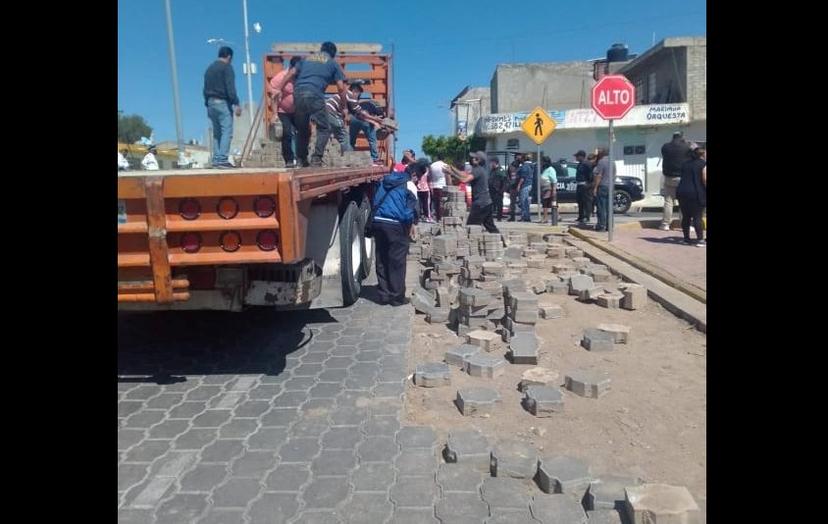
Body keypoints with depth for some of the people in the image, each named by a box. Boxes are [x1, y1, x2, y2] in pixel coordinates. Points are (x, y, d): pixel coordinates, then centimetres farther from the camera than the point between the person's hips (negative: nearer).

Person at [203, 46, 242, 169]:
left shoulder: (209, 68, 19)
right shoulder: (227, 67, -4)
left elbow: (206, 89, 19)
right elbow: (230, 88, -16)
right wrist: (236, 104, -19)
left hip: (211, 102, 8)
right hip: (223, 103, -8)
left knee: (216, 133, 11)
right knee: (227, 131, -10)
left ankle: (216, 160, 9)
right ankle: (222, 160, -19)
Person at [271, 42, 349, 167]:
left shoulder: (307, 58, 27)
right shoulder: (333, 64, 16)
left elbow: (291, 73, 16)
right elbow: (341, 87, 9)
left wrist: (279, 88, 14)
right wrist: (344, 107, 15)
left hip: (298, 93, 5)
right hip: (314, 95, -5)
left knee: (302, 129, 17)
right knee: (324, 128, 3)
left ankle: (302, 160, 18)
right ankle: (316, 158, -12)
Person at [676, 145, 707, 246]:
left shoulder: (685, 164, 16)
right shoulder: (703, 164, -3)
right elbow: (705, 180, -10)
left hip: (682, 192, 6)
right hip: (696, 193, -5)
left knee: (685, 217, 11)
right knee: (697, 217, -3)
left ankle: (686, 238, 17)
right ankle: (700, 239, -4)